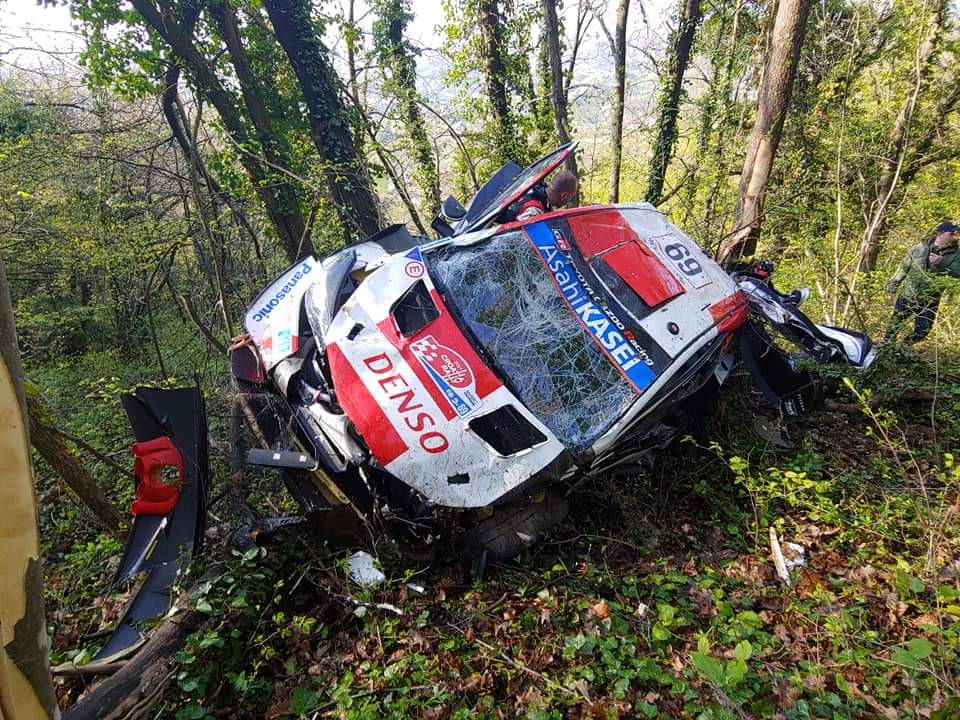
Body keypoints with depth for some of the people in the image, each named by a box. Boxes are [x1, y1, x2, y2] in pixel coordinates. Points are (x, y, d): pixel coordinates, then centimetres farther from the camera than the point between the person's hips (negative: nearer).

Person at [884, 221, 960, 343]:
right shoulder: (921, 248, -3)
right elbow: (904, 266, 5)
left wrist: (942, 263, -30)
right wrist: (893, 283, 5)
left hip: (929, 301, 1)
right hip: (908, 295, 0)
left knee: (922, 331, 4)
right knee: (895, 323, 11)